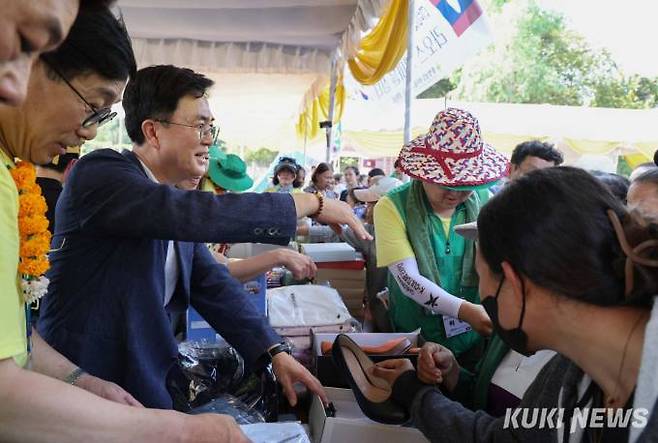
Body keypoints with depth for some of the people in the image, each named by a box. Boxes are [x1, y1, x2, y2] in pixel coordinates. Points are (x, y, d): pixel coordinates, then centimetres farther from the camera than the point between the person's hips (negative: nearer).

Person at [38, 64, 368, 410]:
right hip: (86, 379, -7)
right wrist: (312, 203, -26)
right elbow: (198, 215, -32)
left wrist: (275, 352, -7)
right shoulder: (99, 172, -17)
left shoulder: (175, 202, 7)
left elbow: (213, 286, 3)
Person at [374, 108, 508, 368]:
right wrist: (463, 310, -31)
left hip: (476, 340, 3)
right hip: (416, 342, -2)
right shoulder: (392, 207, -11)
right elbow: (408, 278, -19)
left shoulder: (483, 204, -1)